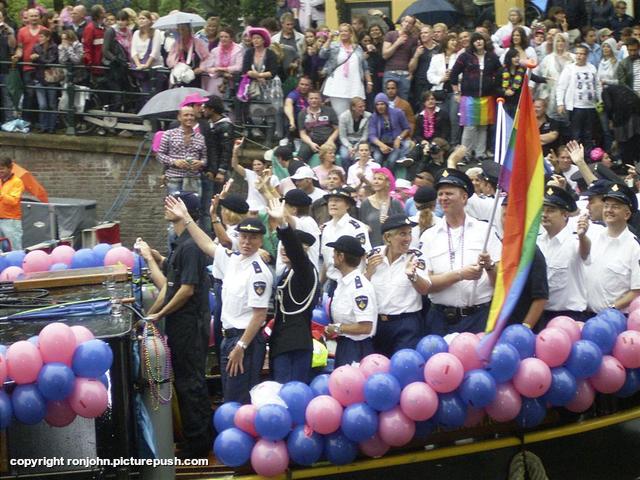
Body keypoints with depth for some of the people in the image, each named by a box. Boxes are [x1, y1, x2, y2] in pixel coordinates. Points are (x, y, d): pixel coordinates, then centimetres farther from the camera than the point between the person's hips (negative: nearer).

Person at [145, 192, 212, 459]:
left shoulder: (190, 246, -18)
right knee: (185, 380, 15)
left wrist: (160, 314, -12)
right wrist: (151, 315, 17)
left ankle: (198, 444, 5)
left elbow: (187, 289, -21)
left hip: (190, 324, -10)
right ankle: (199, 437, 23)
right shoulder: (179, 244, 13)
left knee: (190, 382, -3)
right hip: (179, 323, 10)